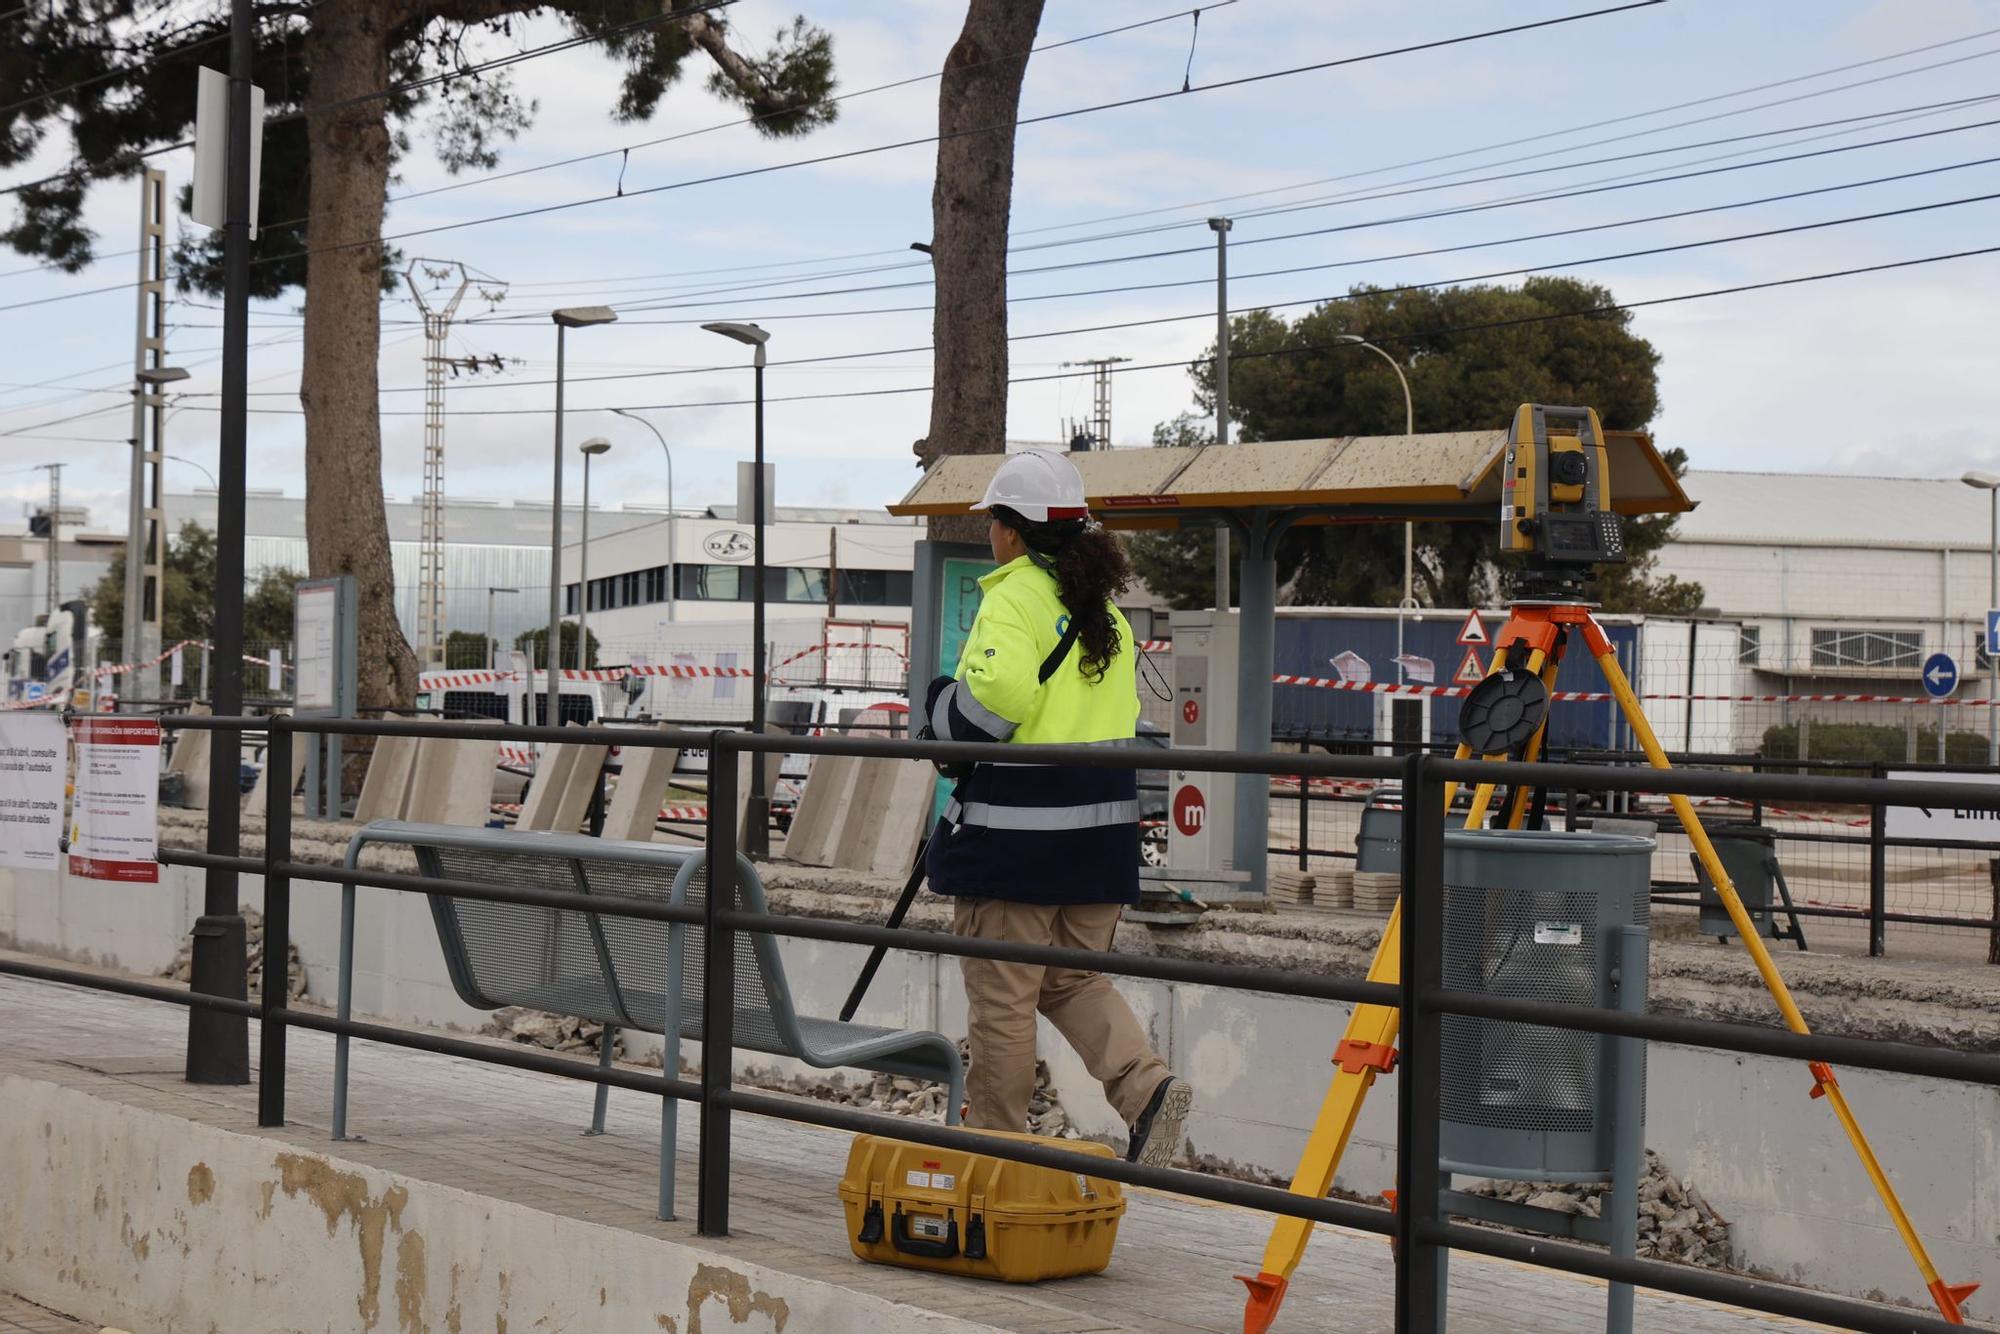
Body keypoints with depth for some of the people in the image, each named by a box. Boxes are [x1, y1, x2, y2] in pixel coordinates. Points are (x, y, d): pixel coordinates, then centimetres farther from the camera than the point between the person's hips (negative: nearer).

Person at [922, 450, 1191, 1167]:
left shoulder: (1015, 597, -11)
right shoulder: (1105, 610, 13)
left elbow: (996, 696, -24)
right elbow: (1118, 717, 15)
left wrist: (941, 709, -6)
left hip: (1015, 832, -7)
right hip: (1101, 824, 8)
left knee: (1002, 996, 4)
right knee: (1074, 979, 18)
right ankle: (1147, 1087, -2)